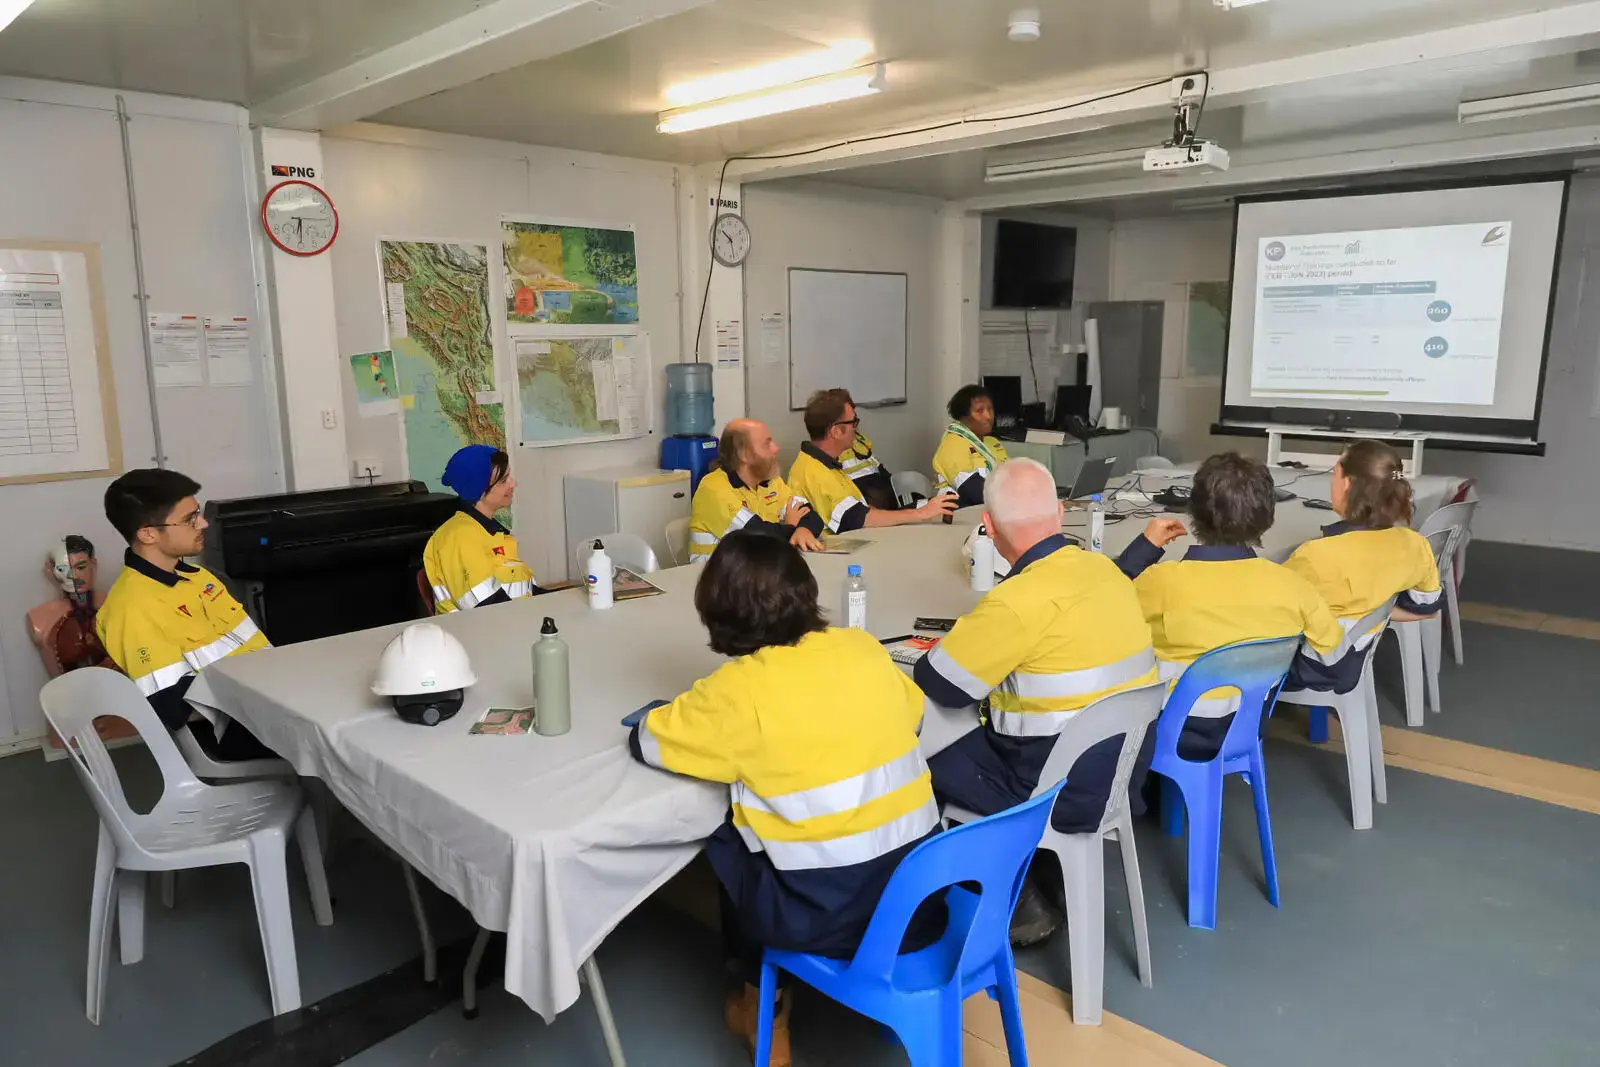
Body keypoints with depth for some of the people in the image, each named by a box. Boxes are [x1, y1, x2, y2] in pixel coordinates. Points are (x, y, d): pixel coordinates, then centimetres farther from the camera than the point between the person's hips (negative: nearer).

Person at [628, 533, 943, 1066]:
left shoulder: (737, 689, -14)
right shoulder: (864, 648, 0)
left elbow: (645, 739, 0)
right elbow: (914, 711, 19)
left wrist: (689, 710, 16)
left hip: (829, 916, -5)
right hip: (923, 892, 5)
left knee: (727, 837, 22)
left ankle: (759, 999, 36)